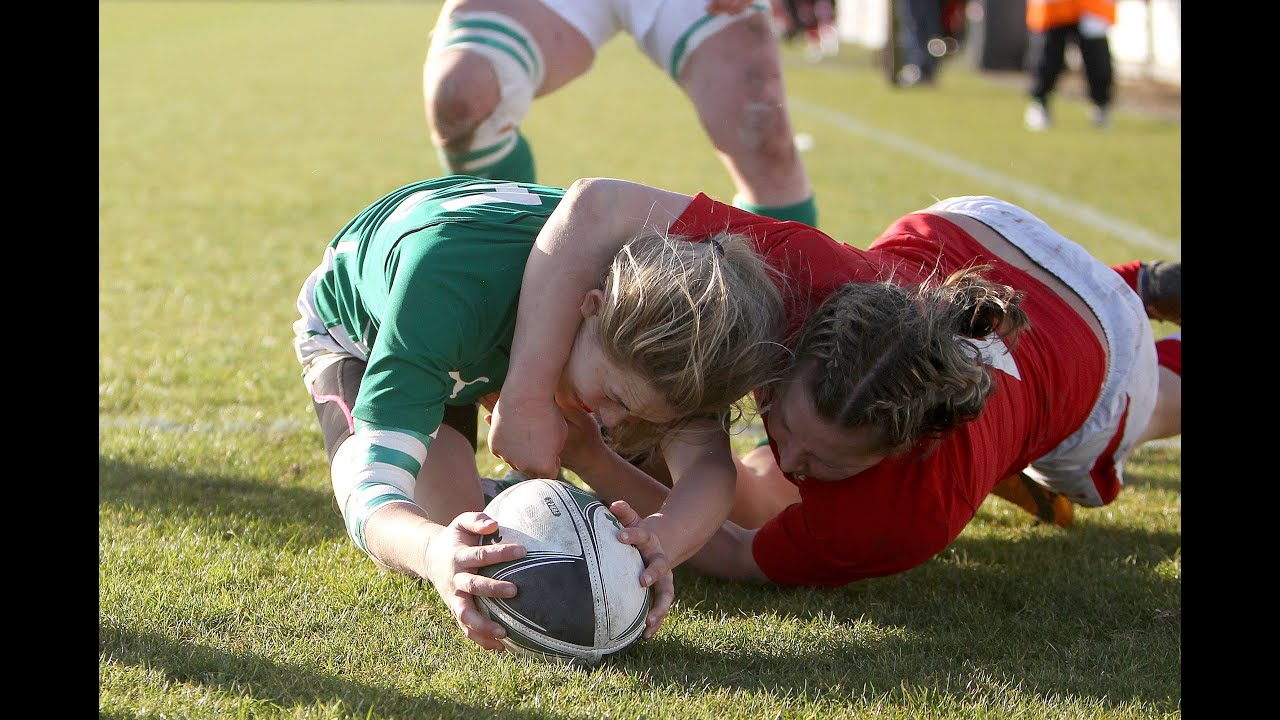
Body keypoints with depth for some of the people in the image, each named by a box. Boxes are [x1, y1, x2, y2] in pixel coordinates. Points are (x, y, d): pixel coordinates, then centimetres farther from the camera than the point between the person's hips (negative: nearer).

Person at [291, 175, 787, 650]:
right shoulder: (448, 286, -50)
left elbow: (708, 461, -42)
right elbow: (370, 499, -53)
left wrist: (663, 542, -67)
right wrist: (434, 553, -78)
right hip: (354, 325, -4)